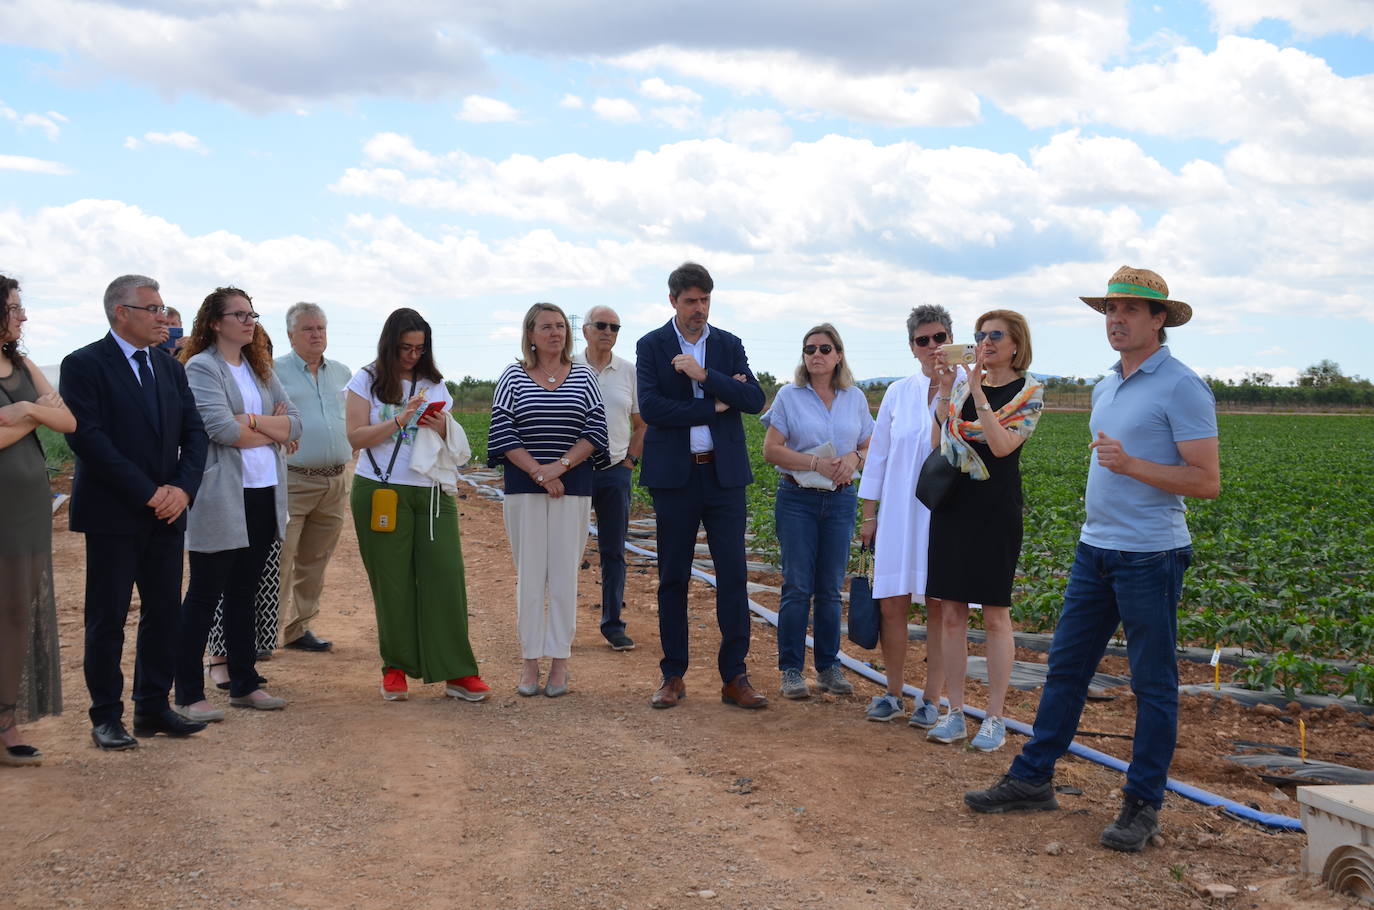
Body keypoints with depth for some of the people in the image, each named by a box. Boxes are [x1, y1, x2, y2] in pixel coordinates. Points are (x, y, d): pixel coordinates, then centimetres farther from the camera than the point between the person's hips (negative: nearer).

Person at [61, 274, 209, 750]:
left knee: (164, 612, 8)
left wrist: (183, 487, -8)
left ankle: (154, 708, 19)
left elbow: (194, 433, 9)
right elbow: (87, 438, -16)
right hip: (112, 514, -6)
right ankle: (107, 717, 11)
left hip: (166, 513, 6)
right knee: (107, 619, 2)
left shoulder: (170, 368, 13)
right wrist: (147, 493, -17)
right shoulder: (84, 365, -7)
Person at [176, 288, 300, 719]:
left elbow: (294, 424, 6)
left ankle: (244, 683, 21)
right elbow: (222, 429, -18)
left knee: (244, 593, 13)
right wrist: (271, 430, -4)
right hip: (220, 500, -6)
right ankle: (188, 694, 6)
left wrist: (252, 420, -10)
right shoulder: (201, 367, -7)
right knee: (204, 595, 0)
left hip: (263, 496, 7)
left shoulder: (259, 368, 15)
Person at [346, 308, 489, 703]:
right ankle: (396, 668, 13)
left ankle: (457, 673, -2)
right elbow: (355, 436, -5)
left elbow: (452, 442, 18)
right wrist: (400, 421, -16)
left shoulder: (434, 385, 15)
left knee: (445, 577, -5)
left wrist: (441, 428, -4)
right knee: (393, 582, 1)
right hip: (381, 492, -2)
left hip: (432, 492, 3)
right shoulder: (367, 381, 5)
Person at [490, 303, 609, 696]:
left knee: (565, 575, 0)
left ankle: (559, 662, 6)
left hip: (573, 486, 1)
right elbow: (503, 432, -2)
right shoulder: (513, 377, 5)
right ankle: (530, 661, 7)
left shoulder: (583, 377, 8)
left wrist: (560, 466, -12)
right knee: (528, 575, 1)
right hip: (524, 487, 0)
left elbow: (595, 430, 0)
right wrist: (538, 472, -11)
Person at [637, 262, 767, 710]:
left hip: (724, 473, 2)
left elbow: (755, 400, -4)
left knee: (733, 573, -2)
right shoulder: (651, 346, 2)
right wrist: (713, 407, -11)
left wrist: (704, 376, -15)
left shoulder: (729, 345, 9)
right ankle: (673, 676, 14)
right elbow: (651, 407, -12)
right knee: (673, 577, 5)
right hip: (674, 475, -1)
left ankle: (734, 677, 4)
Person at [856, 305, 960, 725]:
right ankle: (893, 693, 19)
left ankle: (932, 699, 14)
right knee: (892, 604, 4)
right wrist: (869, 515, 9)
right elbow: (877, 457, 11)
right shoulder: (898, 393, 7)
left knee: (940, 607, 3)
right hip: (899, 515, 3)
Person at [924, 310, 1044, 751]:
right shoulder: (963, 384, 10)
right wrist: (945, 391, -5)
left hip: (995, 508, -5)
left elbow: (1003, 444, -17)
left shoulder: (1029, 391, -2)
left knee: (995, 616, 0)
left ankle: (995, 719, 7)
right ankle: (955, 714, 13)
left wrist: (978, 392, -18)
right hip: (952, 503, 5)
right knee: (952, 613, 5)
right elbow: (937, 442, 3)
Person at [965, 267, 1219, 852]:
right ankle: (1032, 779, 20)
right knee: (1065, 668, 11)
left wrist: (1131, 465, -25)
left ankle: (1142, 805, 12)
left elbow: (1207, 481, -16)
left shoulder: (1180, 387, -12)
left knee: (1153, 684, 3)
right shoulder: (1105, 387, 14)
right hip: (1095, 550, 8)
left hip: (1150, 556, -8)